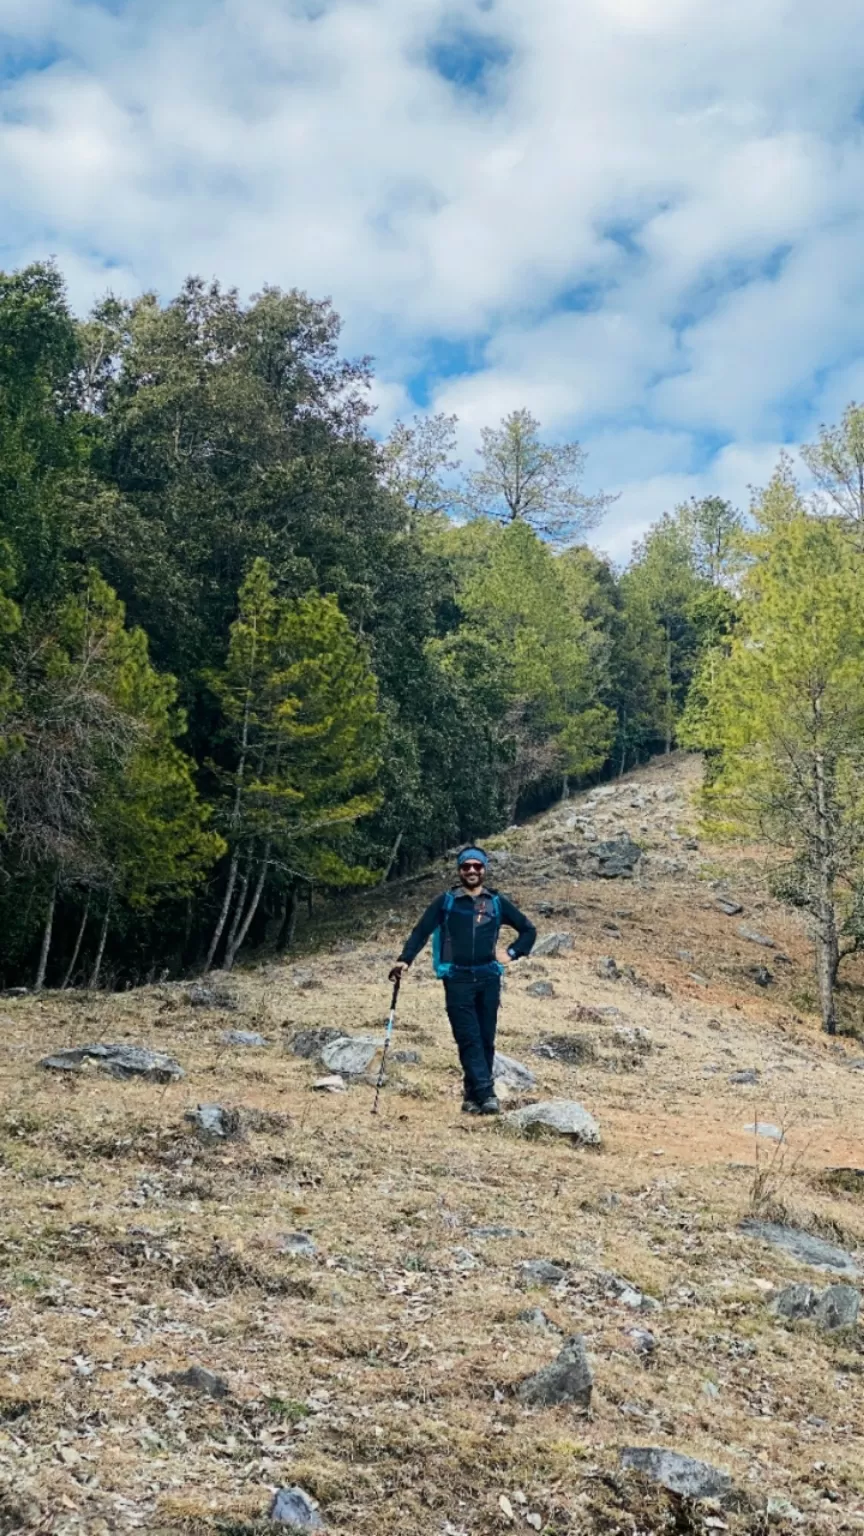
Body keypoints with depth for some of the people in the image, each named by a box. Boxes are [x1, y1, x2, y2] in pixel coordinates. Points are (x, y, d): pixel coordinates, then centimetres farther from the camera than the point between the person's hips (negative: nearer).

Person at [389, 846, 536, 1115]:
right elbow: (421, 931, 2)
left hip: (489, 978, 2)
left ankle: (474, 1096, 9)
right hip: (458, 979, -2)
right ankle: (486, 1094, -15)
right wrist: (404, 960, -11)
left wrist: (512, 953, 4)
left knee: (486, 1040, 2)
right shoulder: (446, 901, 5)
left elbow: (528, 930, 18)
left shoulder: (496, 902, 9)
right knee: (469, 1039, -10)